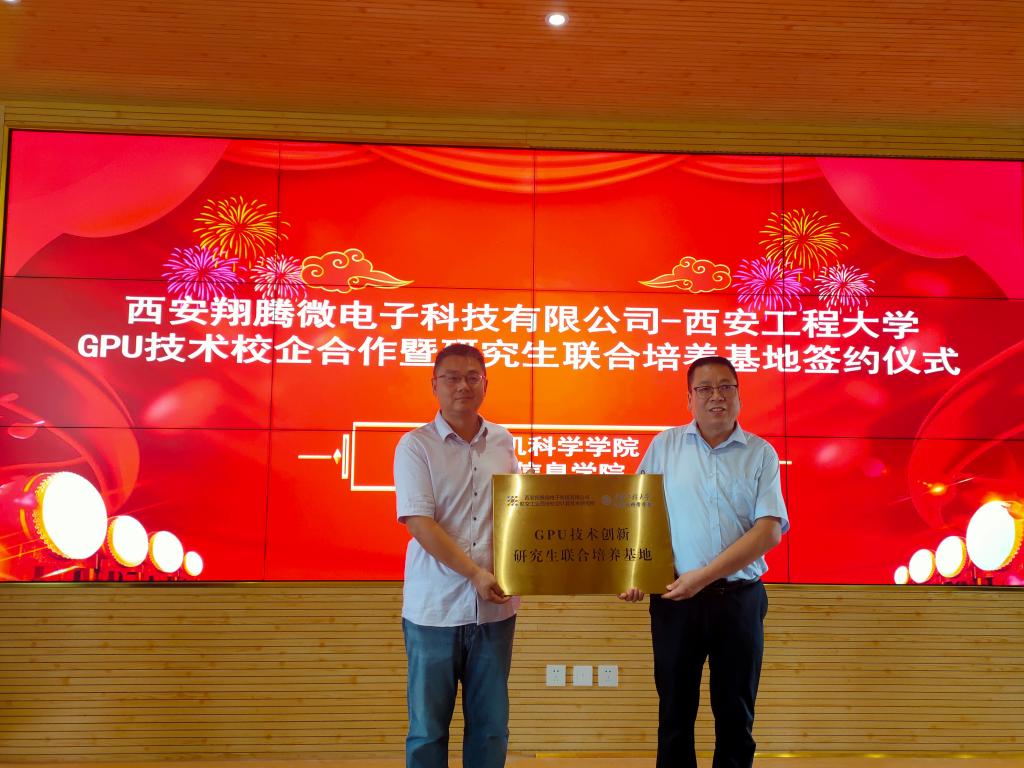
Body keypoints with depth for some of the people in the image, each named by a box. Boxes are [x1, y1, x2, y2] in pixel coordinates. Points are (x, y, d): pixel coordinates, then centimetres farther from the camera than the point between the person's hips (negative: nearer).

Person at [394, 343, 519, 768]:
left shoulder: (503, 442, 8)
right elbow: (420, 525, -13)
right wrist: (475, 574, -18)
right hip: (435, 608, -3)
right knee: (427, 727, 8)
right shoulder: (415, 445, -5)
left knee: (490, 725, 12)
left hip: (494, 606, 4)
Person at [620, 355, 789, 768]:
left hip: (739, 598, 0)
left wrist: (705, 575, -15)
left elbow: (769, 530, -7)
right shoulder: (665, 446, 4)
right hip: (675, 597, 0)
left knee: (735, 714, 11)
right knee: (675, 712, 10)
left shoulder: (761, 454, 1)